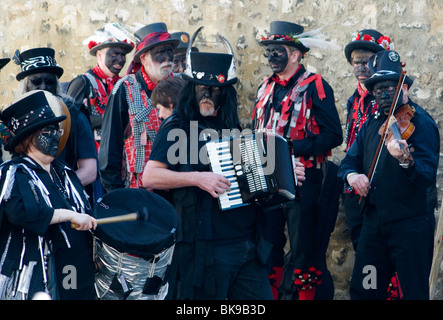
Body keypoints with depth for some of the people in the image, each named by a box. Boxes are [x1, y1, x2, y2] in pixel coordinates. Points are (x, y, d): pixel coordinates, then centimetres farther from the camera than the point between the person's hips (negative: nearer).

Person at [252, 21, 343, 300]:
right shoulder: (267, 88, 13)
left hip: (303, 180, -6)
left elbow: (333, 135, -15)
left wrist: (293, 147, -22)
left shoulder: (315, 86, -7)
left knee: (304, 251, -2)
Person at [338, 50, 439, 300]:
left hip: (411, 223, -6)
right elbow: (350, 160, 13)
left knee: (415, 292, 0)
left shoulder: (420, 122, -9)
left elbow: (428, 176, -20)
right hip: (374, 221, 7)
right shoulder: (372, 125, 12)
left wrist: (406, 161, -41)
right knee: (363, 290, 11)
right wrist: (351, 174, -11)